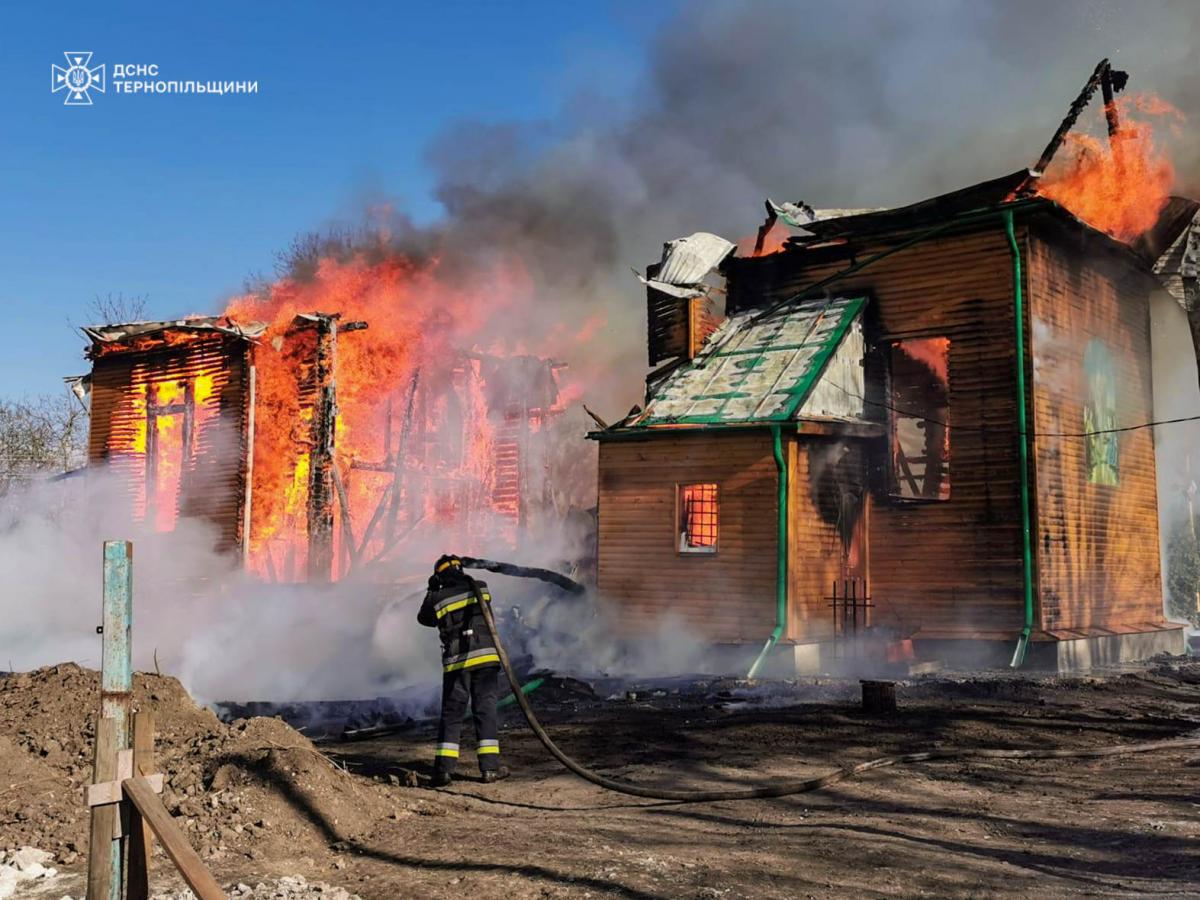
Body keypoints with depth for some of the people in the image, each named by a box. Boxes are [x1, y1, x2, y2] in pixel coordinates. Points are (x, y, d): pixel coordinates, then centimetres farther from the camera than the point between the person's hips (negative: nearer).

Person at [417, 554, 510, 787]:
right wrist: (464, 579, 33)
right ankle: (490, 767, 2)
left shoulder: (437, 599, -2)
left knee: (451, 714, 7)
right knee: (486, 710, 5)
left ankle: (444, 768, 1)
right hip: (485, 656, 1)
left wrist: (431, 592, 24)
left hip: (456, 662, 0)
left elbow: (425, 618, 16)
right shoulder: (480, 588, 2)